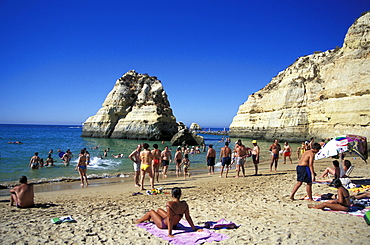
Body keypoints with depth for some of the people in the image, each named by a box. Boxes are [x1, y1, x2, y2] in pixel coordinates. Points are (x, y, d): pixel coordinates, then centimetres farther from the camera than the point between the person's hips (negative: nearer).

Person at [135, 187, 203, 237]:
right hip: (175, 225, 6)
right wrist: (195, 229, -1)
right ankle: (149, 219, 60)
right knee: (159, 210, 28)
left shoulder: (169, 204, -33)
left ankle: (139, 221, 49)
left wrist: (169, 233, -26)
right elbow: (188, 218, -11)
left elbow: (169, 219, -32)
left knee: (151, 212, 21)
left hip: (163, 225, -6)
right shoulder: (184, 204, -16)